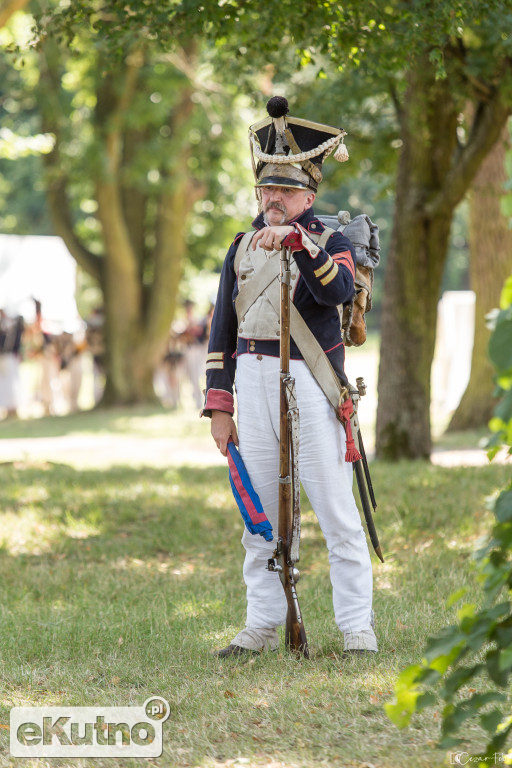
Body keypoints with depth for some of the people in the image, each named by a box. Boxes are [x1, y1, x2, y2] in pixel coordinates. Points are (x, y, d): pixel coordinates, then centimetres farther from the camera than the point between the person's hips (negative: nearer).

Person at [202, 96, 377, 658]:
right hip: (253, 383, 4)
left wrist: (296, 240, -31)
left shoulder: (330, 241, 2)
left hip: (310, 382, -4)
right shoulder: (243, 247, 15)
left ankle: (357, 627, 0)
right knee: (260, 513, 7)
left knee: (334, 507, -5)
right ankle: (262, 627, 14)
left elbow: (338, 291, -21)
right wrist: (219, 404, 8)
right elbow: (222, 328, 14)